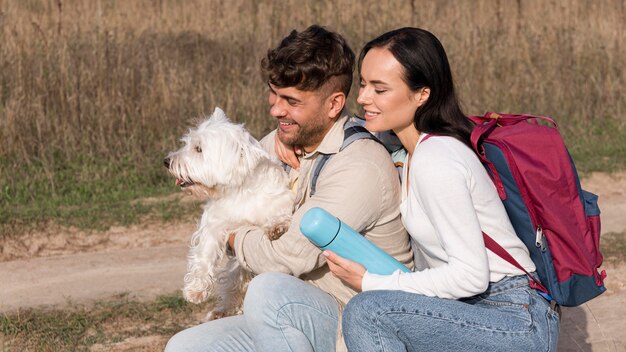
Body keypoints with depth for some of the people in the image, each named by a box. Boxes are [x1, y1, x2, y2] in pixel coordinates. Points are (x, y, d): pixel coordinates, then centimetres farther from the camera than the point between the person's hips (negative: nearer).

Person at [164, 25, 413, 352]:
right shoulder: (279, 142, 7)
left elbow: (289, 259, -22)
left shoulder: (360, 167, -21)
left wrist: (232, 235, -2)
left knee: (270, 290, -35)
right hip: (296, 318, 8)